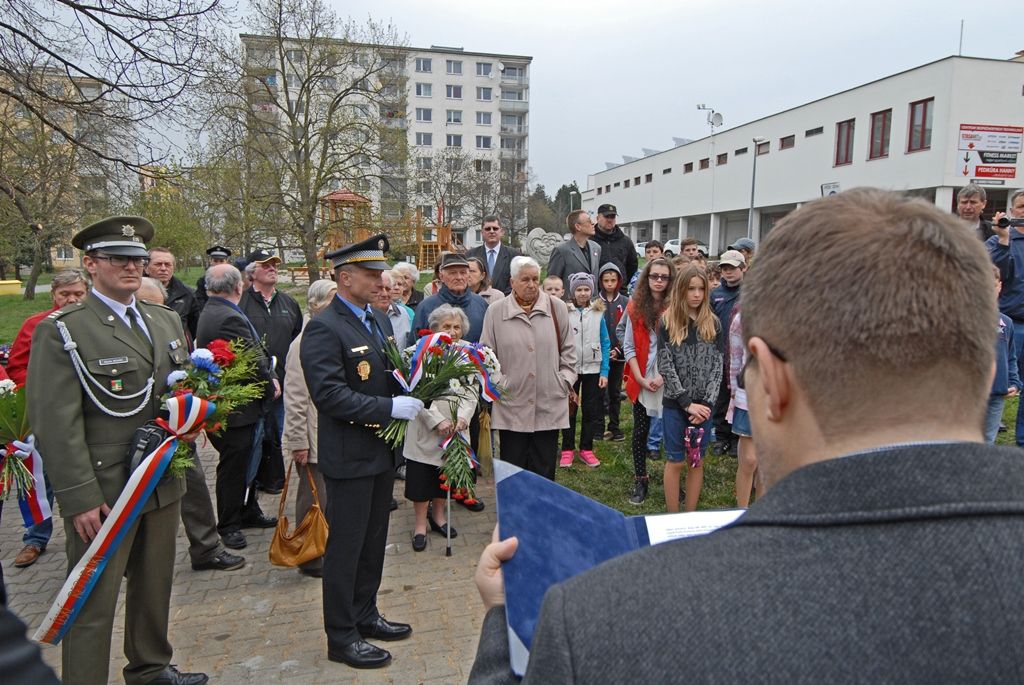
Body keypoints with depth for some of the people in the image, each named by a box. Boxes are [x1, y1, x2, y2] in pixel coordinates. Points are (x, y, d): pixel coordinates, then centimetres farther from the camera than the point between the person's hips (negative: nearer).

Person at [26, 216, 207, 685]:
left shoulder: (167, 321, 10)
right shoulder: (62, 331, -10)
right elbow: (55, 424, -14)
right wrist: (80, 499, -17)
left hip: (163, 484, 7)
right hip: (102, 495, -6)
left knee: (155, 588, 21)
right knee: (93, 606, 4)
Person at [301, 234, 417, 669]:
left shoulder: (379, 319, 10)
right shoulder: (324, 328, -17)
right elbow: (329, 394, -25)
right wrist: (389, 408, -25)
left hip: (382, 451, 8)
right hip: (349, 455, -8)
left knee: (374, 540, 19)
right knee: (346, 545, 5)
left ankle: (365, 616, 37)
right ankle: (341, 637, 21)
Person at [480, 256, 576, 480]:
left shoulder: (557, 307, 5)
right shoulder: (496, 311, 1)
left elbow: (568, 349, 12)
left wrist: (566, 379, 4)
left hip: (550, 405, 1)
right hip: (511, 405, -1)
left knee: (544, 469, 9)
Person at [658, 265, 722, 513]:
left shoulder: (713, 323, 4)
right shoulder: (668, 322, -3)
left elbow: (717, 365, 1)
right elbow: (666, 367, -8)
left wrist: (707, 402, -9)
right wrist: (688, 403, -11)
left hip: (703, 405, 2)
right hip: (675, 404, -2)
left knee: (697, 462, 9)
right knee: (676, 462, 4)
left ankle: (691, 516, 21)